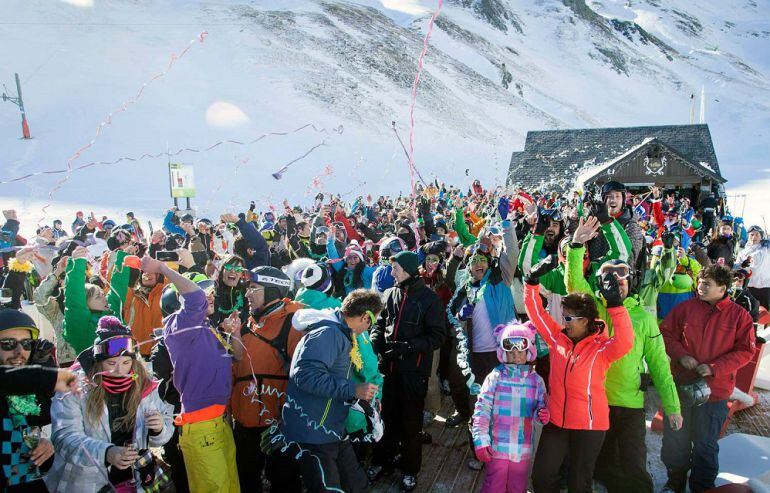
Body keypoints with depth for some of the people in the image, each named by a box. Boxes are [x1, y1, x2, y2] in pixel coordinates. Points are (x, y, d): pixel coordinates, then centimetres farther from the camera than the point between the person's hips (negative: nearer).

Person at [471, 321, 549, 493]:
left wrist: (543, 414, -14)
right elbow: (482, 410, -8)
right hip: (497, 448, -2)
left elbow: (541, 408, 10)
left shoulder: (536, 380, 0)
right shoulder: (495, 377, -7)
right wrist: (481, 440, -13)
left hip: (523, 450, 3)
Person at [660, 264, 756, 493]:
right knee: (675, 438, 13)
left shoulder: (739, 316, -5)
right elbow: (666, 334, 4)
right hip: (680, 384, 2)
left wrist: (714, 368, -15)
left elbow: (745, 351, -5)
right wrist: (681, 355, -12)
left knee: (705, 443, 12)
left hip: (714, 390, -2)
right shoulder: (685, 308, -2)